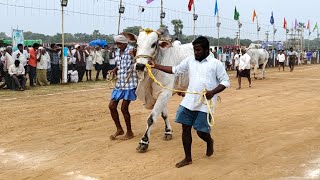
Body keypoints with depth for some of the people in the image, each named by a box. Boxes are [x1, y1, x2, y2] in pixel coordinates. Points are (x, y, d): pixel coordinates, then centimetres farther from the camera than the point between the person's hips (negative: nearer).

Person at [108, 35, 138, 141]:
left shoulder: (132, 50, -9)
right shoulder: (117, 52, 11)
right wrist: (114, 70, 4)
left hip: (130, 84, -7)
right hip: (119, 83, 7)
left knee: (124, 108, -4)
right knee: (112, 106, 4)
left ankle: (129, 133, 15)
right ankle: (119, 129, 23)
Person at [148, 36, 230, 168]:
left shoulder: (216, 63, -4)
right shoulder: (190, 60, 8)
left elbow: (225, 82, -3)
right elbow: (175, 70, 18)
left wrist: (213, 92, -19)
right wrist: (155, 66, 14)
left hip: (205, 104, -4)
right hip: (189, 101, 5)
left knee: (201, 132, -2)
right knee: (185, 128, 4)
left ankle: (209, 142, 36)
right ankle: (188, 158, 18)